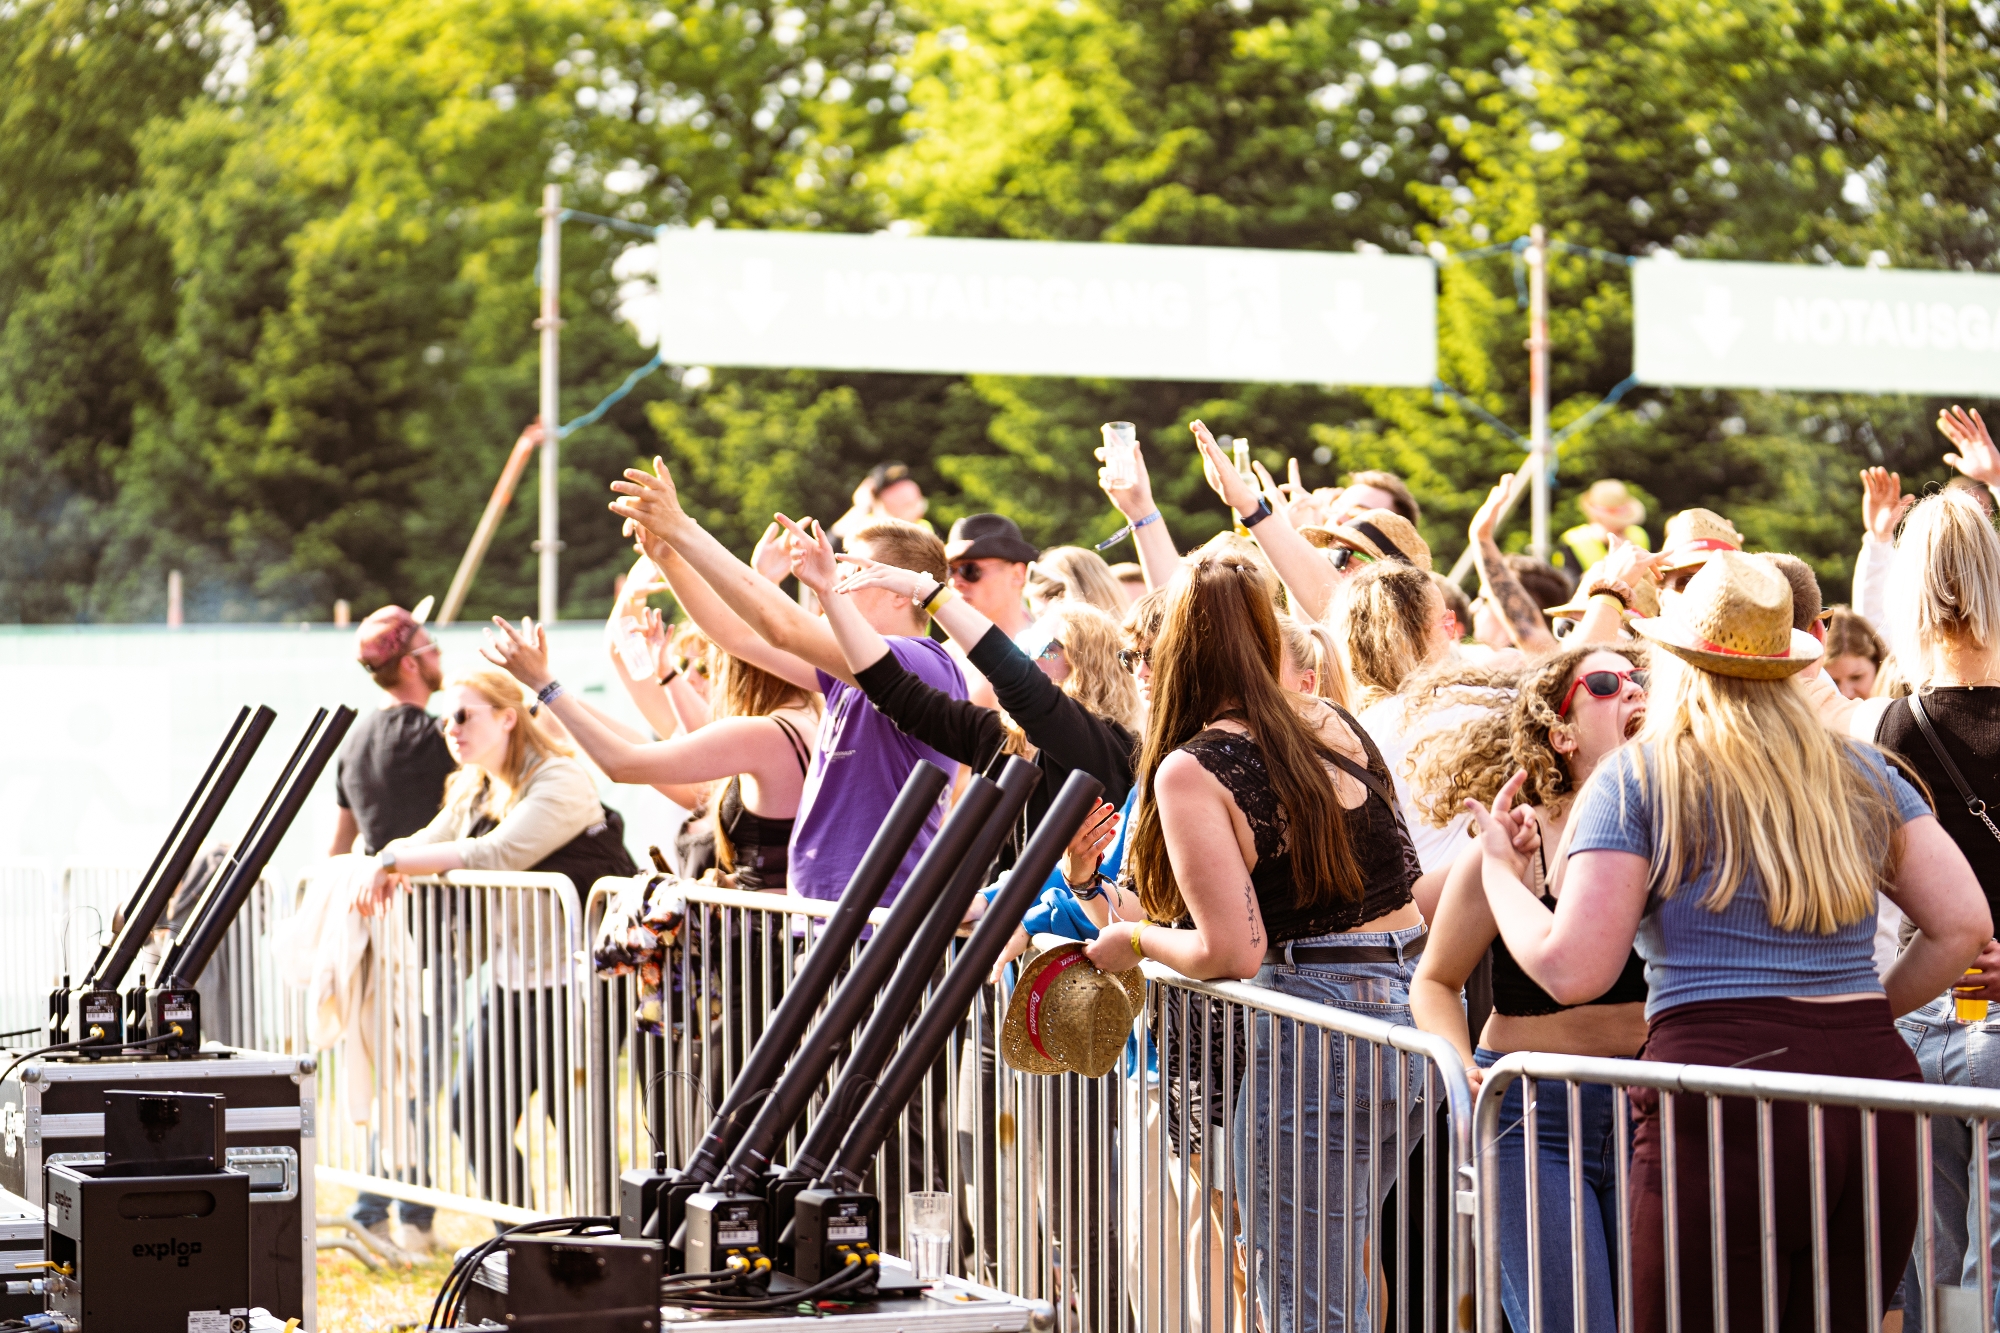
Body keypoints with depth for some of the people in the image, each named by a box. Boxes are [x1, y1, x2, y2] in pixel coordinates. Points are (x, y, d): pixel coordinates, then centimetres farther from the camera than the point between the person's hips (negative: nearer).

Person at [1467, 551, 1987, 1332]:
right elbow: (1965, 926, 8)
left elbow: (1572, 971, -6)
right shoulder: (1862, 773, 14)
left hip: (1723, 1097, -5)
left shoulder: (1636, 780, 2)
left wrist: (1499, 873, 10)